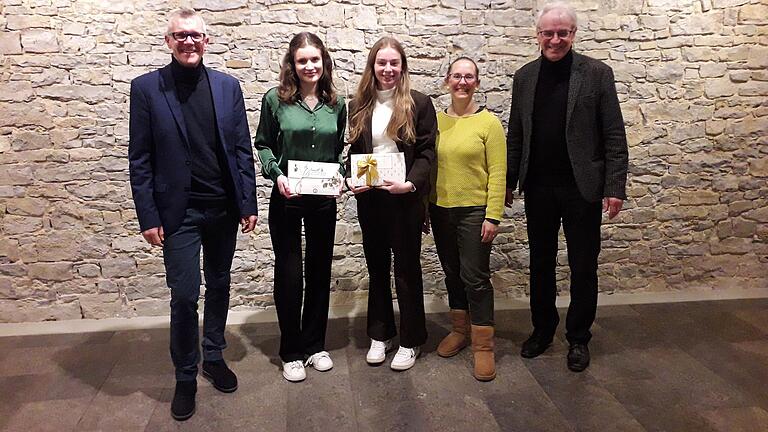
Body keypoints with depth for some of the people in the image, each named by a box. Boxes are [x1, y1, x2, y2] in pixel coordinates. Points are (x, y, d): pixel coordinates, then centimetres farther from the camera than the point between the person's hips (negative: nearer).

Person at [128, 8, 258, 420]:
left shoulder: (227, 86, 4)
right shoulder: (146, 88, -3)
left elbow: (243, 149, 5)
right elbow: (140, 159, -3)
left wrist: (248, 203, 1)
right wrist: (148, 217, -8)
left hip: (223, 208, 3)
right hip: (178, 211, -2)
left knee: (219, 285, 14)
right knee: (184, 294, -2)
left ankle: (214, 356, 34)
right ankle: (185, 375, 19)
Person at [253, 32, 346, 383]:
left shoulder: (336, 104, 5)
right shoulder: (275, 100, -4)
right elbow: (263, 145, 1)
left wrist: (340, 176, -5)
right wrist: (276, 174, -15)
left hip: (324, 200, 3)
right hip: (286, 199, -3)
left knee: (320, 271, 11)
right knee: (289, 274, 3)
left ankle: (315, 345, 28)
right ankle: (291, 352, 19)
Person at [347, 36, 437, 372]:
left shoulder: (419, 104, -2)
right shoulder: (358, 106, 8)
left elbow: (427, 152, -5)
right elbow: (353, 152, 12)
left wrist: (410, 183, -20)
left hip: (405, 198, -3)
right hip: (369, 197, 4)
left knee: (407, 267, 5)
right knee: (376, 267, 13)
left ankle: (411, 340, 19)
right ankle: (380, 334, 27)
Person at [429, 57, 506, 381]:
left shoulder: (488, 122, -7)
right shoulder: (436, 120, 4)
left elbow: (497, 173, -9)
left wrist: (493, 216, -14)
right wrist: (423, 206, 4)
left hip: (475, 211, -4)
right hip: (441, 209, 4)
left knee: (475, 277, -1)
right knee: (452, 273, 15)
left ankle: (483, 345, 12)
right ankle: (460, 330, 33)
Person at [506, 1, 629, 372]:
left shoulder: (597, 73, -3)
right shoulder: (524, 77, 6)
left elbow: (614, 136, -5)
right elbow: (515, 136, 9)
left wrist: (615, 187, -11)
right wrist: (509, 181, 7)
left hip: (582, 188, -2)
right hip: (538, 188, 3)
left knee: (583, 267, 8)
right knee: (541, 263, 13)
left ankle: (578, 338, 24)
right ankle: (542, 329, 30)